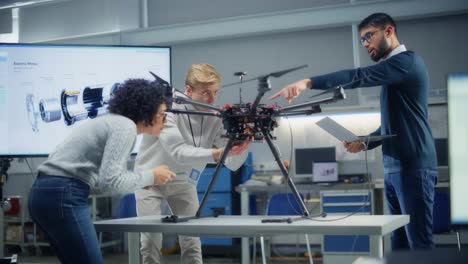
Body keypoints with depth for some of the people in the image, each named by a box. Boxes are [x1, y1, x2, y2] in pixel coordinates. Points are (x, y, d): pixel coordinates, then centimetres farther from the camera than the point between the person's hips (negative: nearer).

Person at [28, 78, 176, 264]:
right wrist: (150, 176, -4)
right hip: (63, 197, -10)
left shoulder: (113, 122, 21)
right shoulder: (125, 126, -8)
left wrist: (143, 180, 16)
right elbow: (110, 180, -17)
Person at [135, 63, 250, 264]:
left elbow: (232, 164, -17)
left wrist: (242, 145, -38)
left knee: (192, 244, -2)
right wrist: (215, 154, -49)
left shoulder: (215, 117, -15)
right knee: (151, 243, -7)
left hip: (183, 181, 3)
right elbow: (178, 151, -36)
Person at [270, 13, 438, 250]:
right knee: (399, 241, 6)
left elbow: (359, 77, -21)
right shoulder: (393, 70, 21)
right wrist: (365, 142, 11)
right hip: (394, 169, 9)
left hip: (413, 168, -9)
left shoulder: (407, 61, -6)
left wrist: (308, 83, -28)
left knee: (419, 241, -8)